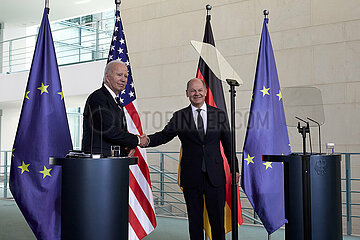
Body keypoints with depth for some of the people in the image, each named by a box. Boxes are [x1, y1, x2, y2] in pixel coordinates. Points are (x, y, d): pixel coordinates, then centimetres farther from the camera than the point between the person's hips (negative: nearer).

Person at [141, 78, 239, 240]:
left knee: (217, 219, 5)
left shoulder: (219, 115, 6)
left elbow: (228, 144, 9)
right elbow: (164, 135, -1)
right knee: (195, 220, 8)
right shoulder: (179, 116, 4)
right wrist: (148, 140, -22)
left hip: (215, 177, 0)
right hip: (191, 177, 0)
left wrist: (235, 169, 10)